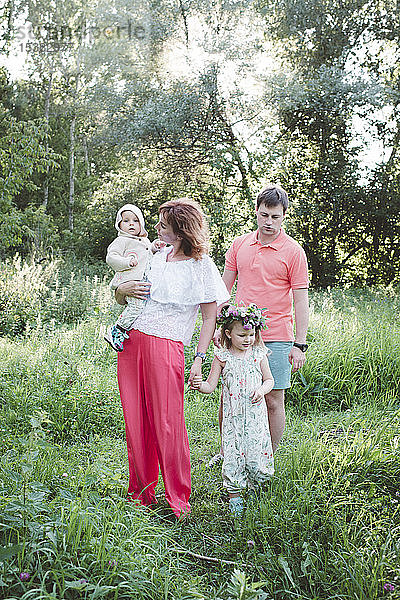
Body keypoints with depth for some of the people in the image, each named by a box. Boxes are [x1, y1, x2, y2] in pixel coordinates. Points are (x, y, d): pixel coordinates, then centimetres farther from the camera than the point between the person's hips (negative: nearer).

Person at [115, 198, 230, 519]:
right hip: (131, 342, 6)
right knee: (136, 422, 8)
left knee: (168, 424, -4)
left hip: (165, 348, -6)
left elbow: (210, 317, -1)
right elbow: (121, 296, 24)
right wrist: (122, 290, 0)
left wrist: (199, 360, -9)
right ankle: (142, 493, 23)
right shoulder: (158, 257, 14)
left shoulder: (201, 265, -2)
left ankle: (179, 501, 11)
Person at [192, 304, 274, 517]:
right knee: (232, 456, -1)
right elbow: (210, 386, 0)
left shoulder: (258, 355, 4)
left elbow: (269, 379, 13)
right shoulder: (222, 357, -2)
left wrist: (262, 390, -8)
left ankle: (254, 489, 26)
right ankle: (234, 496, 16)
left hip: (256, 414, 1)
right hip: (232, 416, -1)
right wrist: (200, 385, -22)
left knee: (258, 455, 0)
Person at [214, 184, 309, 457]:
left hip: (276, 339, -3)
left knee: (273, 401, 2)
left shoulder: (293, 251, -3)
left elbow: (300, 301, -4)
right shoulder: (239, 245, 8)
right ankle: (225, 452, 28)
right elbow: (224, 288, 13)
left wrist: (300, 345, -9)